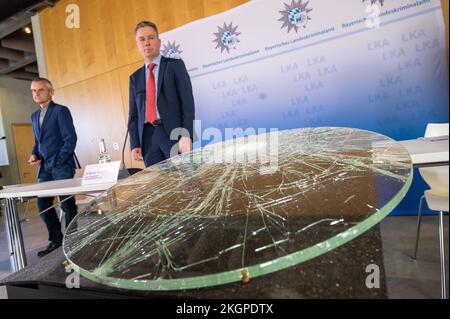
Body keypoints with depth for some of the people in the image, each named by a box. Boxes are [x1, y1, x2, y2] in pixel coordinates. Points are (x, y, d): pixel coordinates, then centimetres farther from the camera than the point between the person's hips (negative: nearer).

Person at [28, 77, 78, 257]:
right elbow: (38, 141, 23)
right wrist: (34, 154, 4)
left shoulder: (61, 111, -5)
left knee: (67, 204, 0)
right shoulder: (35, 116, 17)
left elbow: (70, 139, -12)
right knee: (42, 205, 8)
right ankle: (56, 239, 23)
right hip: (44, 168, 7)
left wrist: (57, 161, -15)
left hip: (62, 166, -7)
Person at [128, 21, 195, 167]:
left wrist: (186, 134, -15)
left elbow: (187, 101, -3)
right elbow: (133, 113, 17)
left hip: (174, 132, -3)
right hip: (148, 136, 4)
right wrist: (135, 144, 4)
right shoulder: (135, 78, 19)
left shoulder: (175, 65, 8)